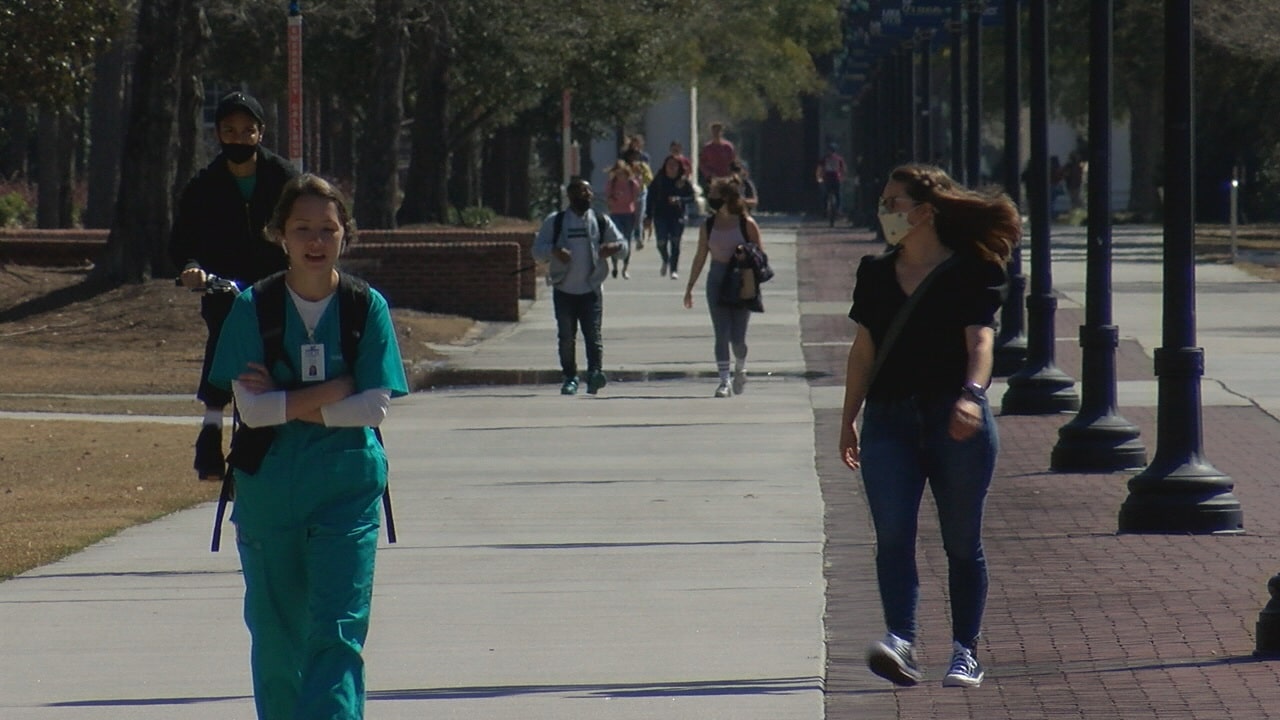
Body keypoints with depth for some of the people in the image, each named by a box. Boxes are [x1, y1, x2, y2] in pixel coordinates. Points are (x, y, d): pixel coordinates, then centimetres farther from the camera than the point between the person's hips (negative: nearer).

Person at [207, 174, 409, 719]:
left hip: (346, 489, -1)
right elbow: (251, 408, -9)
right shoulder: (253, 307, -1)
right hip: (268, 486, 1)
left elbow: (375, 407, -7)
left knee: (337, 632, -10)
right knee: (275, 633, 9)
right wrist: (335, 391, -12)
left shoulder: (367, 307, 0)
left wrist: (289, 404, -12)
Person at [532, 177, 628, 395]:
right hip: (564, 290, 0)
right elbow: (537, 250, 2)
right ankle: (570, 378, 11)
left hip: (591, 289, 0)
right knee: (566, 336, 3)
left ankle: (595, 371, -22)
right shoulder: (555, 221, 4)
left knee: (593, 334, -12)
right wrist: (554, 251, -19)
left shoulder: (601, 222, 8)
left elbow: (622, 244, 14)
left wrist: (613, 248, -10)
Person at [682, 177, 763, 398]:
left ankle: (740, 370, 27)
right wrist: (690, 287, 9)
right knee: (721, 335, -5)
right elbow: (700, 257, 10)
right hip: (717, 281, 3)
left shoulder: (747, 224, -4)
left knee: (737, 337, -2)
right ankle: (724, 381, -2)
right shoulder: (709, 226, 5)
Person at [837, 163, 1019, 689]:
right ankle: (900, 641, -21)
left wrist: (971, 394, -30)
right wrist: (848, 420, 17)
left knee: (962, 543, 3)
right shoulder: (876, 275, 14)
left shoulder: (968, 272, -1)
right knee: (892, 536, -13)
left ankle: (965, 651, 11)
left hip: (955, 420, -4)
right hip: (890, 420, 4)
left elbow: (980, 339, -13)